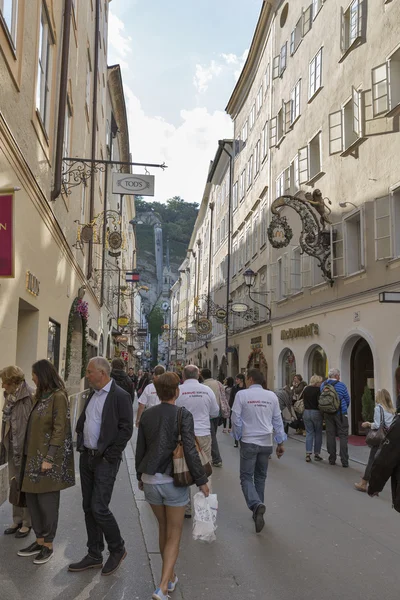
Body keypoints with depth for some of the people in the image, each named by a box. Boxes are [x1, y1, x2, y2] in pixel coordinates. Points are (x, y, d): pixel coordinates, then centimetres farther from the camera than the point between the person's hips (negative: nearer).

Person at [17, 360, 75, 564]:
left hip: (48, 458, -8)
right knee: (31, 499, 13)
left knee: (47, 501, 2)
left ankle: (48, 545, 17)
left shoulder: (58, 396, -14)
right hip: (34, 456, 8)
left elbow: (59, 430, -17)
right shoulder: (42, 396, 11)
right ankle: (40, 540, 26)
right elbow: (35, 427, 12)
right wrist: (29, 455, 10)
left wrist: (49, 458, -19)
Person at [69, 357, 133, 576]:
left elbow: (126, 429, -17)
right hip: (86, 457, 8)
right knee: (88, 508, 13)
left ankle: (117, 549, 17)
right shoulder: (92, 395, 11)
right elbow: (81, 422, 21)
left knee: (99, 508, -7)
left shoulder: (120, 396, -13)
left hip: (105, 460, -8)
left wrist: (109, 456, -15)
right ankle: (94, 555, 26)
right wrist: (80, 444, 8)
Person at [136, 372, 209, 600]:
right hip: (174, 481, -5)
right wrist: (202, 480, -8)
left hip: (150, 480, 5)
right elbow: (190, 451, -17)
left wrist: (140, 476, 21)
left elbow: (140, 449, 7)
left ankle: (171, 576, 39)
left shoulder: (147, 415, 1)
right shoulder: (183, 415, -14)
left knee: (163, 528, 24)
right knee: (174, 536, 9)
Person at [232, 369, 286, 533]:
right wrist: (280, 442, 12)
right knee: (260, 477, 17)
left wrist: (238, 436, 11)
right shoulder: (272, 396, 0)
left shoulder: (242, 394, -10)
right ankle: (257, 511, 23)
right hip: (266, 442, 4)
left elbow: (236, 419, -6)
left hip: (249, 441, -3)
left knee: (246, 477, 2)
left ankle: (256, 505, -21)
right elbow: (278, 420, 4)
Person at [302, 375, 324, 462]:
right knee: (318, 434, 9)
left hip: (306, 412, 5)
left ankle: (308, 454, -1)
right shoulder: (318, 390, -12)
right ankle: (317, 454, 14)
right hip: (316, 413, -4)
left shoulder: (306, 389, 6)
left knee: (309, 433, 8)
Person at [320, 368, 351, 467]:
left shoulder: (323, 385, 2)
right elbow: (347, 400, -1)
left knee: (330, 435, 10)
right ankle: (344, 461, -2)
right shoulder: (341, 385, -10)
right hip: (340, 414, -4)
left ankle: (332, 459, 15)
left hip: (327, 414, 4)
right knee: (343, 436, 1)